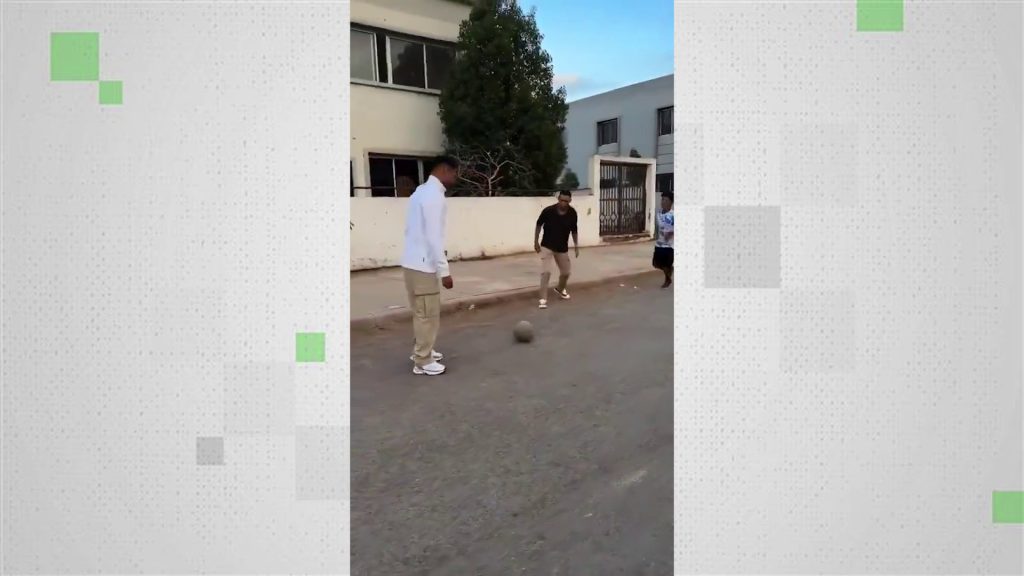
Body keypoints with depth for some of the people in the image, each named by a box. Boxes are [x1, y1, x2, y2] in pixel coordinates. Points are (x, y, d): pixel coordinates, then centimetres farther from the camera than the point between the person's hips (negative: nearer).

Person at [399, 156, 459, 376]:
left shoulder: (422, 191, 14)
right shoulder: (434, 195, -17)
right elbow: (434, 236, -22)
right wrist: (444, 271, -19)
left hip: (414, 261, 10)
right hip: (423, 264, -10)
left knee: (422, 312, 20)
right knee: (428, 314, 1)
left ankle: (422, 351, 33)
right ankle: (423, 362, 11)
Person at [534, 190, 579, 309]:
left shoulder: (572, 213, -12)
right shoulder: (548, 210, -19)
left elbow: (574, 230, 4)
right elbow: (539, 225, -3)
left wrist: (576, 246, 5)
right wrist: (536, 242, 0)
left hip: (562, 248, 3)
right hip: (547, 246, -3)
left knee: (566, 272, 13)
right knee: (546, 272, -15)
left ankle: (560, 289, 43)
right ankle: (543, 299, -7)